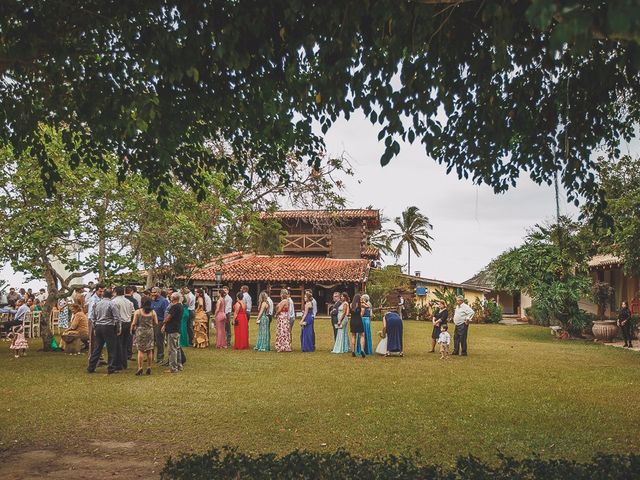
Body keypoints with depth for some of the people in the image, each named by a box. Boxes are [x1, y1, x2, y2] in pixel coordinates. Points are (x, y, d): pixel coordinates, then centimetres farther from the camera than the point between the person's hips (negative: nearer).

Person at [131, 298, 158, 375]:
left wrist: (131, 330, 10)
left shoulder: (138, 312, -7)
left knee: (140, 350, 3)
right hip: (150, 331, 2)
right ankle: (149, 368, 12)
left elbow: (134, 323, -7)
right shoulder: (153, 312, -1)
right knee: (149, 350, 8)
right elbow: (156, 323, 1)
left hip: (140, 331, -2)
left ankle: (140, 368, -2)